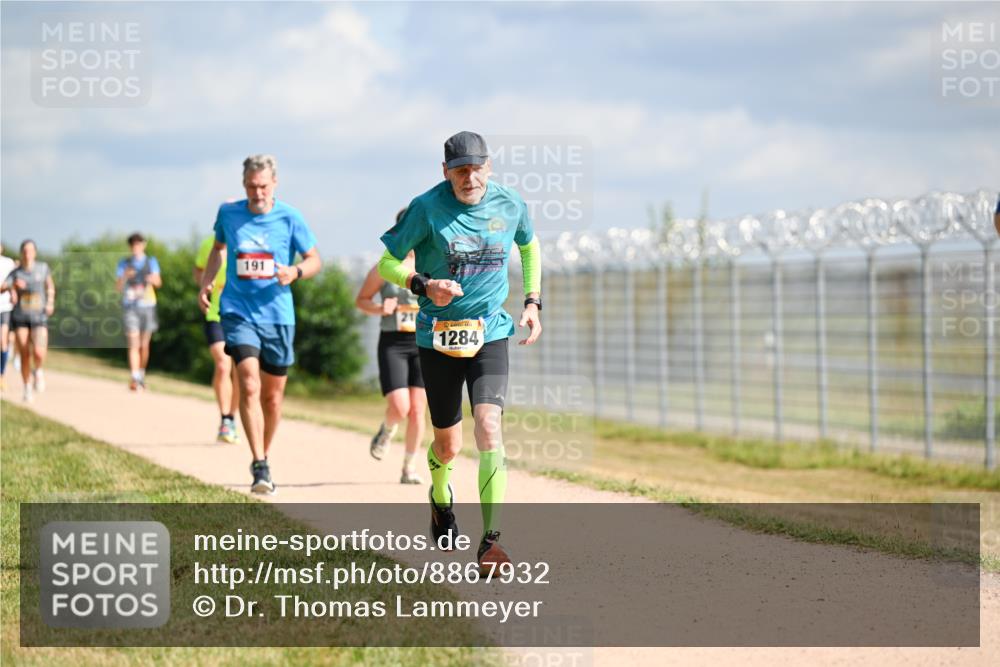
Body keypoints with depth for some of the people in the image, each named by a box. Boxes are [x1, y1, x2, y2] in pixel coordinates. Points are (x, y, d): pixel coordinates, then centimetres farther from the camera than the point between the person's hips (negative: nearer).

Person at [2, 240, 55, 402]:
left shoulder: (43, 267, 0)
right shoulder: (16, 272, -3)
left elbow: (50, 286, 17)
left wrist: (50, 303, 2)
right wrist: (13, 285, -34)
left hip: (39, 318, -1)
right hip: (20, 318, 1)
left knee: (38, 353, -19)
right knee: (24, 355, 0)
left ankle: (38, 371, 15)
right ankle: (27, 389, 19)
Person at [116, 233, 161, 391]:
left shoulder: (151, 262, 10)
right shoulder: (124, 264, 9)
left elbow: (158, 283, -6)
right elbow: (118, 287, 2)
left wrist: (154, 279, -29)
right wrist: (125, 276, -18)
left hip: (147, 305, 2)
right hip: (130, 306, -2)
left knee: (144, 345, 9)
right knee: (133, 344, -14)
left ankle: (141, 374, 29)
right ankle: (135, 379, -22)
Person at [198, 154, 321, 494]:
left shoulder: (289, 218, -3)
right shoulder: (228, 213, 2)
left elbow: (315, 260, 2)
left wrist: (295, 271, -19)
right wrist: (206, 283, 10)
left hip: (277, 315, 1)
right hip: (238, 312, -1)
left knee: (273, 395, 10)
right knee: (249, 385, -18)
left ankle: (264, 458, 31)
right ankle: (259, 466, -21)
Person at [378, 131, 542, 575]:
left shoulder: (510, 205, -2)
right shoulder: (427, 208, -11)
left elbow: (529, 246, 20)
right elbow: (387, 262, -5)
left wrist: (532, 302, 10)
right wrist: (424, 285, -23)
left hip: (491, 334, 1)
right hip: (438, 335, -1)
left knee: (488, 426, -20)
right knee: (448, 446, 10)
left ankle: (491, 540, -23)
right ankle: (440, 496, 47)